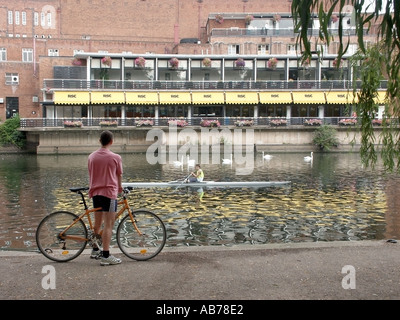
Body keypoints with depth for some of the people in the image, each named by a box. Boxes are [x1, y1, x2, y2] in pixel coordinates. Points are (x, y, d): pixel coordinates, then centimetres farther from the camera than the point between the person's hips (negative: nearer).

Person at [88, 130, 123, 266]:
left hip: (95, 192, 6)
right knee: (108, 225, -4)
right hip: (109, 192, -6)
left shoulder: (91, 156, 7)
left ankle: (95, 250, 31)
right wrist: (120, 187, 25)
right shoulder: (115, 157, -9)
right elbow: (119, 175, 4)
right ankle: (106, 256, -5)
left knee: (97, 222, 18)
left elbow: (91, 174, 16)